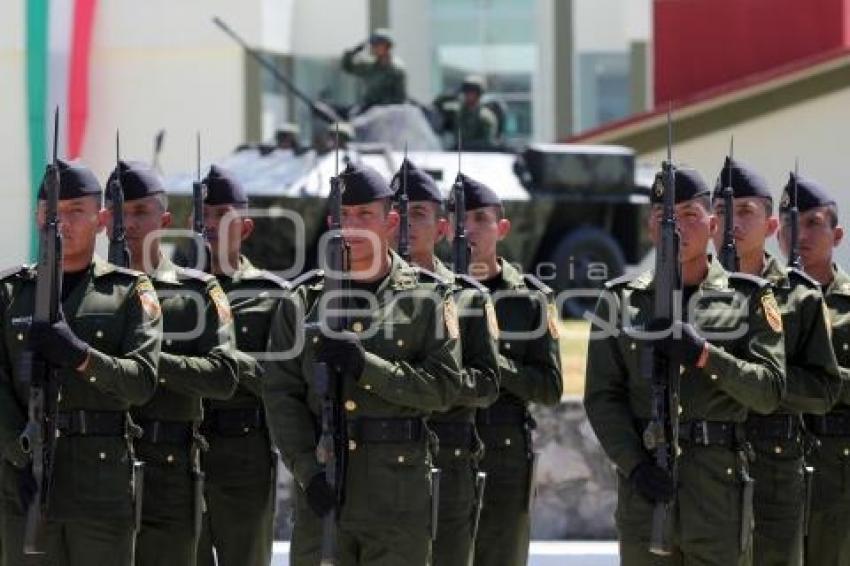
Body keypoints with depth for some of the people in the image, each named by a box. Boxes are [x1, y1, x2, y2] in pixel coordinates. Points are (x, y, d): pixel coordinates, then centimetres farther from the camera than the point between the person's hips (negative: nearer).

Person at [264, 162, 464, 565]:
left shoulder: (426, 298, 3)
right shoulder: (303, 300, 7)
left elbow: (444, 387, -5)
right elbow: (280, 396, 1)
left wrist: (366, 365, -16)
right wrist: (307, 470, -11)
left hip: (400, 484, -2)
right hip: (321, 488, 2)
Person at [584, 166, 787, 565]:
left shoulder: (748, 299, 5)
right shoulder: (621, 300, 8)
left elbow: (769, 392, -2)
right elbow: (601, 397, 2)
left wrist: (705, 355, -16)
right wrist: (634, 464, -12)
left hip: (720, 482, -1)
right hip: (644, 483, 1)